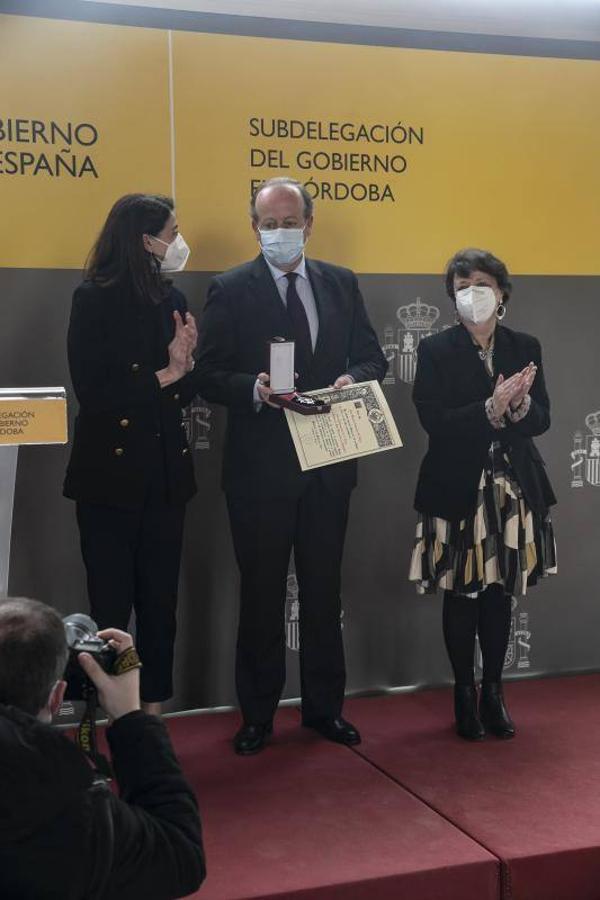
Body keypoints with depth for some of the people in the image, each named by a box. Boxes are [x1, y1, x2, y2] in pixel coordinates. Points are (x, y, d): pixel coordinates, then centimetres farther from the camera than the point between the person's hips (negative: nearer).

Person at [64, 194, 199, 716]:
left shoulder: (172, 300, 9)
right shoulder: (94, 300, -7)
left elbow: (186, 392, 7)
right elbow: (92, 390, -15)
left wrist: (186, 364, -13)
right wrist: (162, 377, -12)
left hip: (166, 472, 5)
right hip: (111, 472, -5)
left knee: (160, 601, 9)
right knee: (111, 605, 2)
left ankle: (153, 714, 21)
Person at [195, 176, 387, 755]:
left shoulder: (341, 284, 9)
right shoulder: (230, 290, -2)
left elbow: (372, 357, 10)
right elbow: (209, 376, -6)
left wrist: (353, 379, -11)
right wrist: (255, 388, -24)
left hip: (329, 463, 3)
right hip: (260, 467, -3)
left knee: (323, 589, 13)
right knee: (261, 592, 7)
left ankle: (324, 706, 28)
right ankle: (257, 714, 21)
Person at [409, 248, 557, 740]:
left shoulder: (526, 347, 5)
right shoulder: (436, 350, -4)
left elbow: (542, 419, 1)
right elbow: (435, 422, -14)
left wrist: (519, 405, -20)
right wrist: (491, 409, -24)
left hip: (512, 489, 3)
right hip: (458, 490, -3)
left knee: (500, 593, 10)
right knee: (462, 595, 6)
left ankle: (494, 691, 24)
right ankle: (465, 695, 21)